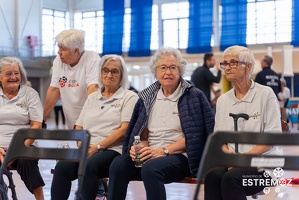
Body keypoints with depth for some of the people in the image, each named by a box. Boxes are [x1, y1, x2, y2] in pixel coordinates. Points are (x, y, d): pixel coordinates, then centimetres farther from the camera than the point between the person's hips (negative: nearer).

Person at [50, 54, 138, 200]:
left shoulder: (129, 97, 7)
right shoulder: (92, 97, 23)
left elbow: (125, 130, -5)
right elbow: (79, 127, 20)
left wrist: (98, 146, -13)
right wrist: (81, 145, -2)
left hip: (112, 150, -4)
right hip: (86, 150, 4)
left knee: (88, 166, -37)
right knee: (62, 166, -27)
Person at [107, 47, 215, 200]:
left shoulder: (193, 96, 0)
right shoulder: (147, 97, 16)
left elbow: (194, 135, -7)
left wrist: (164, 150, -15)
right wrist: (141, 148, -5)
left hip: (180, 156, -5)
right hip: (150, 154, 5)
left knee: (151, 168, -35)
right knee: (118, 164, -24)